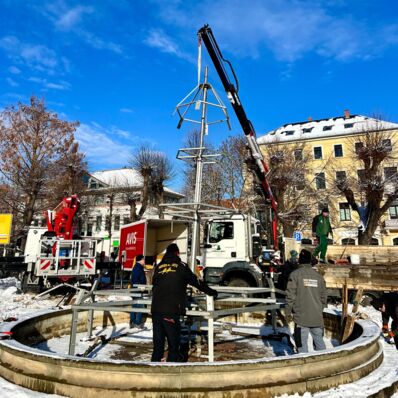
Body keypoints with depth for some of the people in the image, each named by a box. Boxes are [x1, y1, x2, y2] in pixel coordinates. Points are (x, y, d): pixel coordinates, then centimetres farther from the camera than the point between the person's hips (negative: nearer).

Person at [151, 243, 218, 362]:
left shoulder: (159, 266, 14)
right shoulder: (180, 265, 2)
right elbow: (196, 281, 8)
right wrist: (211, 292, 21)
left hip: (156, 309, 5)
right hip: (171, 311, -5)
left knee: (158, 343, 13)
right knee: (173, 344, 4)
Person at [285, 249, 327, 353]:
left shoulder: (295, 274, -8)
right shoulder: (318, 276, 5)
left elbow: (290, 295, -9)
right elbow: (324, 296, 11)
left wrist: (288, 311, 1)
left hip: (301, 316, -4)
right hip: (317, 317, 5)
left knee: (302, 342, 2)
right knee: (319, 340, 18)